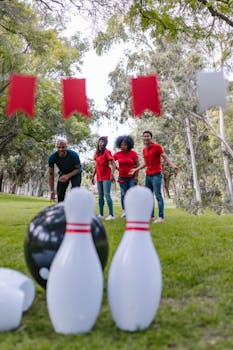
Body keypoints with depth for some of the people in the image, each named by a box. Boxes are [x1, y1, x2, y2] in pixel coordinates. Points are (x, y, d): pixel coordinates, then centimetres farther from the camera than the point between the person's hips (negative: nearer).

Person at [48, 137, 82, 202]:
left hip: (75, 173, -3)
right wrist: (52, 191, -15)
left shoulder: (74, 155, -32)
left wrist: (68, 176, -35)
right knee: (60, 195, -1)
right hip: (63, 173, 3)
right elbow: (51, 174, -15)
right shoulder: (52, 157, -25)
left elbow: (78, 169, -17)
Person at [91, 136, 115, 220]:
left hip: (106, 177, -7)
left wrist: (112, 174, -28)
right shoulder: (96, 153, 11)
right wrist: (93, 176, 18)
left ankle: (111, 214, -9)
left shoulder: (107, 152, -9)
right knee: (100, 196, 9)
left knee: (107, 194, -11)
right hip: (99, 177, 7)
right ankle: (101, 214, 16)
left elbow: (113, 164, -14)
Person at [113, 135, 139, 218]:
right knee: (123, 194, 8)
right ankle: (124, 210, 17)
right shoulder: (117, 154, 0)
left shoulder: (133, 153, -7)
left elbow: (137, 165, -4)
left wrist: (136, 176, -8)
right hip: (122, 177, 3)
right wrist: (117, 168, 3)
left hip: (132, 177, -2)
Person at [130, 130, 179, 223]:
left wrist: (173, 166, -26)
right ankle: (151, 215, 15)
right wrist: (135, 169, 24)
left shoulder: (157, 146, -5)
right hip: (148, 175, 7)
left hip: (156, 175, -7)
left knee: (158, 195, -9)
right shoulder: (144, 150, 14)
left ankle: (161, 217, -7)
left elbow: (165, 157, -12)